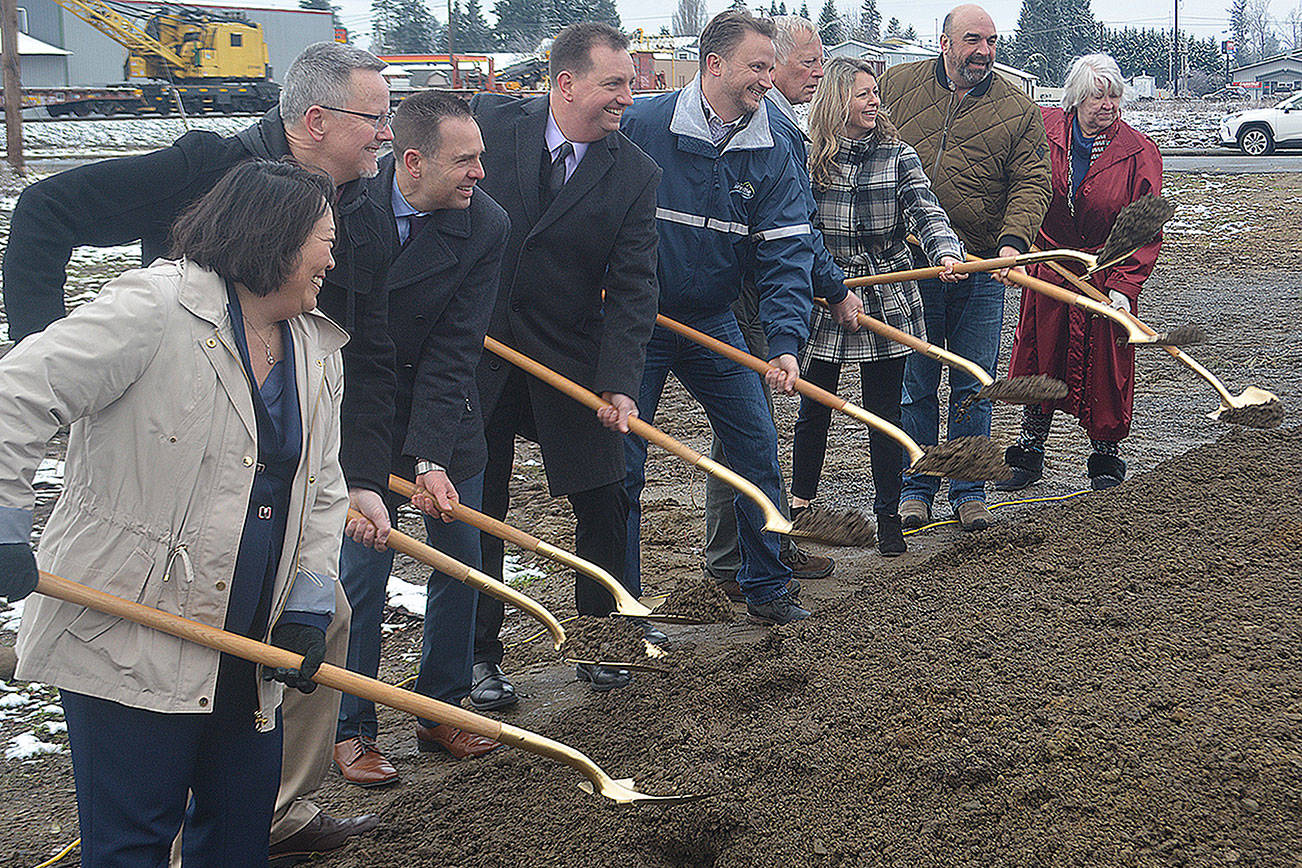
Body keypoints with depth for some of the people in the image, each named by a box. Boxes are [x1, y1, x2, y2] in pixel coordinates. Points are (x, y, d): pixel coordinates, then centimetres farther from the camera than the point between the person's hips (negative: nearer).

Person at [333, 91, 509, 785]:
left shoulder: (484, 225, -15)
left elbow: (452, 354, -16)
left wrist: (431, 459, -24)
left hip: (443, 406, 2)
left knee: (461, 557, 6)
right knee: (360, 566, -4)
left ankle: (442, 708, 25)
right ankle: (350, 728, 11)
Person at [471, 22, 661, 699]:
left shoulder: (635, 174, -6)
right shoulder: (490, 120, -8)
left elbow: (632, 287, -10)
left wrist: (619, 382, -21)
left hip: (570, 358, 1)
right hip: (473, 349, 0)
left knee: (602, 502, 5)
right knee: (475, 510, 7)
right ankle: (478, 656, 22)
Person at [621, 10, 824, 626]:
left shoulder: (772, 155, -3)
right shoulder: (640, 126, -13)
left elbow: (786, 254, -9)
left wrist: (785, 344, -21)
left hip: (713, 322, 3)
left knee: (757, 451, 4)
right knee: (620, 465, 0)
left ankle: (767, 587, 21)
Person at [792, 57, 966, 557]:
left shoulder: (897, 156, 1)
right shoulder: (809, 158, -1)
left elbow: (925, 212, -12)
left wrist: (945, 253, -31)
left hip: (886, 301, 0)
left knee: (885, 411, 5)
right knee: (815, 406, 9)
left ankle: (888, 516, 15)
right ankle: (800, 502, 28)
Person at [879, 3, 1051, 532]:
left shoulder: (1018, 110, 3)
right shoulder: (896, 86, 4)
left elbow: (1031, 183, -3)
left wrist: (1013, 240, -19)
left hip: (982, 269, 0)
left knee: (974, 386, 6)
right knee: (914, 383, 6)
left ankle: (968, 491, 18)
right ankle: (915, 488, 18)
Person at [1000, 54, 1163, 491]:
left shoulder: (1139, 151, -10)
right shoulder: (1043, 130, -6)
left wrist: (1123, 287, -20)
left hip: (1105, 273, -2)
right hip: (1047, 268, 2)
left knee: (1105, 365, 3)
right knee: (1038, 356, 9)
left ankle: (1105, 455, 19)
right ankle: (1030, 451, 24)